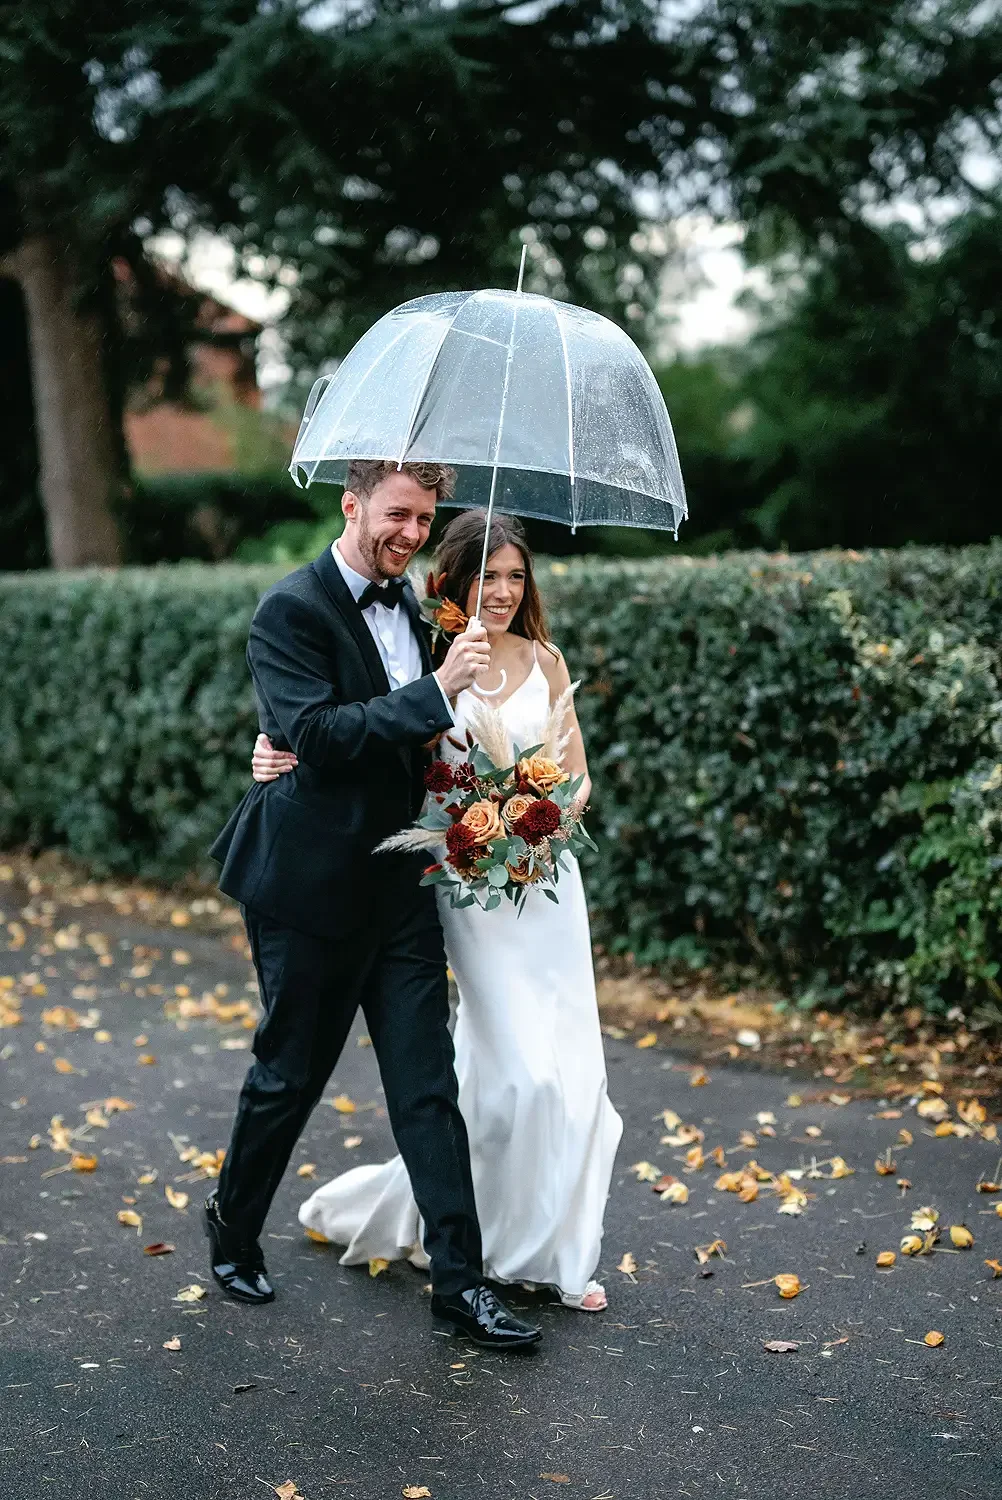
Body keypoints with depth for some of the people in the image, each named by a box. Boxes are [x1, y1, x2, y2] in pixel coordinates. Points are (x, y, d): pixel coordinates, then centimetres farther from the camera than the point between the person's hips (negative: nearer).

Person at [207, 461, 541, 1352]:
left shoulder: (409, 607, 11)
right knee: (289, 1075, 10)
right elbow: (313, 734, -26)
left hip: (399, 881, 6)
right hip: (311, 886, -6)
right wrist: (435, 690, -28)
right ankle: (234, 1228, 34)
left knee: (429, 1085, 3)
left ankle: (460, 1281, 7)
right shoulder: (293, 610, -12)